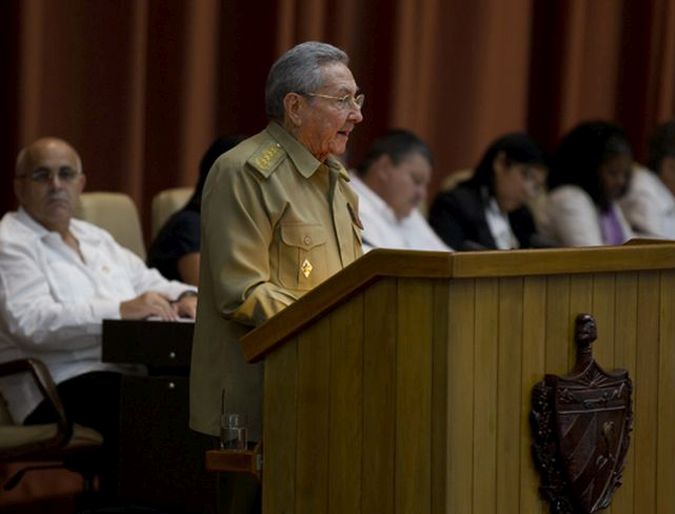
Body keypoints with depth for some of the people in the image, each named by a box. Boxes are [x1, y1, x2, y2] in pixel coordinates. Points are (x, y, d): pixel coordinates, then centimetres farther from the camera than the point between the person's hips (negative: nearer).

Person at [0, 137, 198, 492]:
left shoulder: (96, 238, 27)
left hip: (132, 371, 8)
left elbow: (150, 283, 31)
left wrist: (183, 296, 6)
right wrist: (121, 310, -20)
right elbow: (29, 322, -15)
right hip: (64, 385, -7)